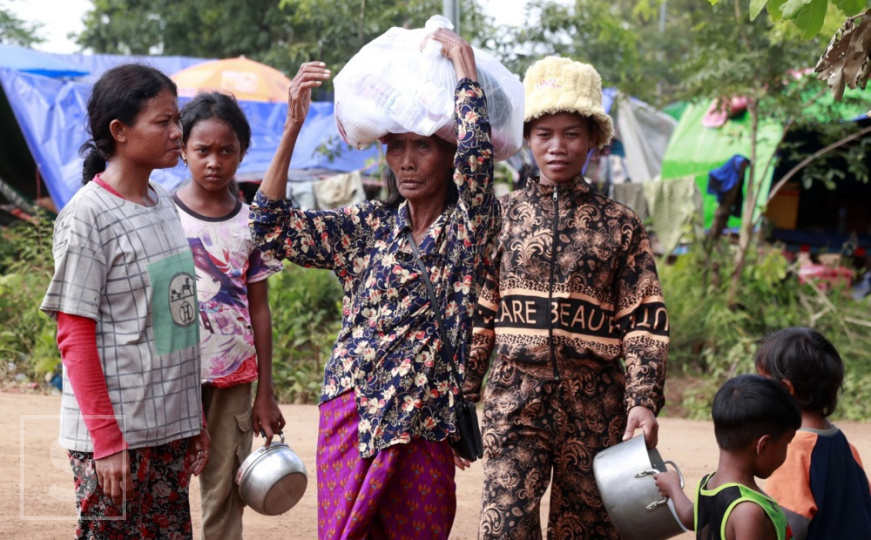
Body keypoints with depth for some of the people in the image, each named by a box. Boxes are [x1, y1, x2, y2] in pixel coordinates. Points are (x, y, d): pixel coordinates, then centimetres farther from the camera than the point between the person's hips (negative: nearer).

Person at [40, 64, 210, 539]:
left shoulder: (164, 205, 10)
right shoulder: (86, 216, -12)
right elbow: (74, 336, -13)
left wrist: (195, 418, 15)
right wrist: (106, 441, -16)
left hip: (170, 429, 7)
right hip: (114, 436, -7)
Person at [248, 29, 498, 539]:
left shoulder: (467, 229, 0)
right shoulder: (367, 226, 7)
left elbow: (476, 156, -20)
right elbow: (271, 227, -2)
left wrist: (465, 65, -12)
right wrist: (294, 125, -8)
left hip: (425, 423, -1)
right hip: (351, 408, 1)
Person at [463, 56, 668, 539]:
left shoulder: (620, 225, 5)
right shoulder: (501, 215, 7)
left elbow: (645, 321, 2)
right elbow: (477, 313, 8)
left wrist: (644, 402, -9)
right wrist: (463, 395, 4)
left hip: (594, 403, 1)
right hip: (515, 395, 0)